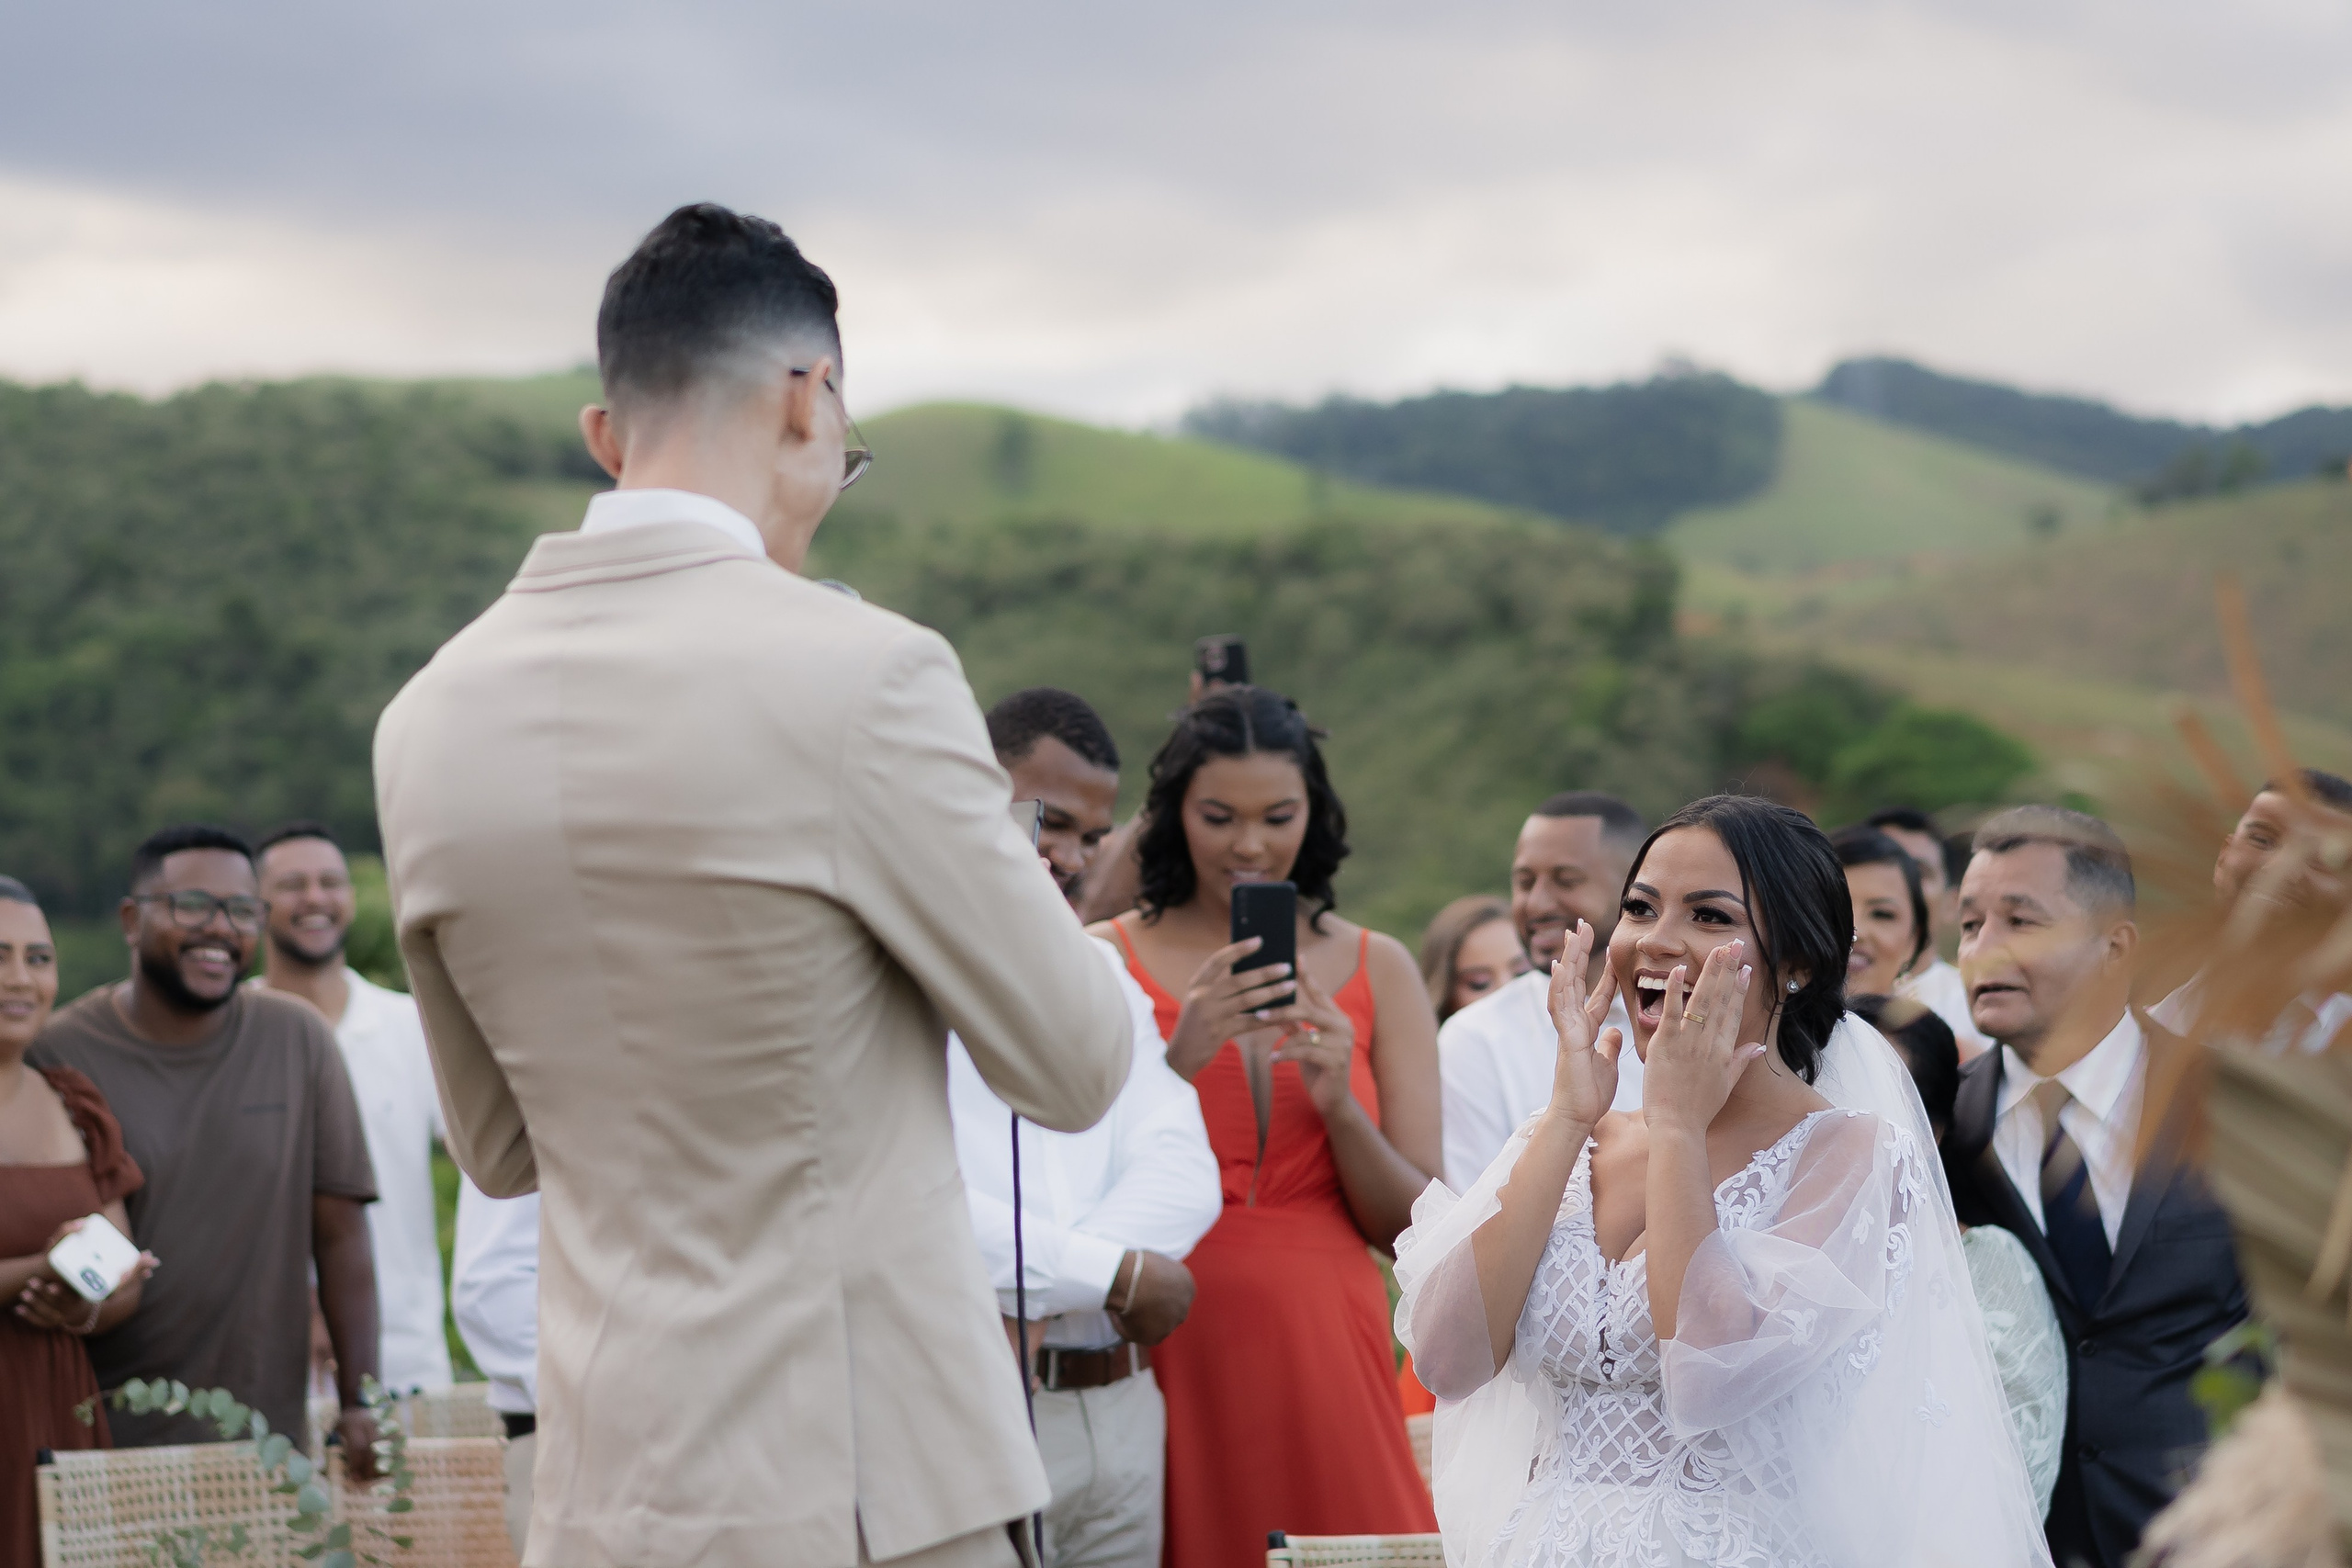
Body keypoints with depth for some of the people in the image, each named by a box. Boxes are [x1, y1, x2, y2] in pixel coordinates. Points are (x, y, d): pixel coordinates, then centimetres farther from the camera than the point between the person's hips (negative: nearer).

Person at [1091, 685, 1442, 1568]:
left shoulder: (1378, 971, 8)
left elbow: (1414, 1223, 4)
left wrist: (1338, 1103, -12)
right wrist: (1178, 1059, -16)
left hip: (1324, 1358, 2)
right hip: (1165, 1354, -2)